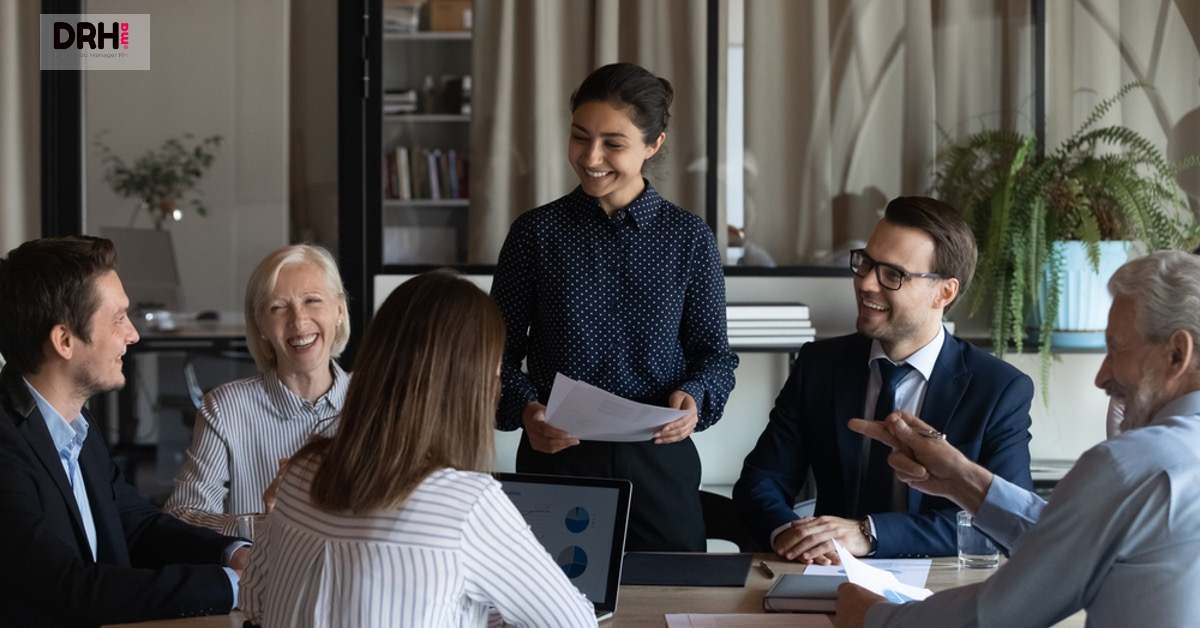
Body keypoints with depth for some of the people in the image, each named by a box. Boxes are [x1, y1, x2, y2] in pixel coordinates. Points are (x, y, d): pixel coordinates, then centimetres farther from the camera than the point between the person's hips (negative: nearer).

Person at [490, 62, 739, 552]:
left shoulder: (688, 238, 2)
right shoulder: (537, 233, 1)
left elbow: (713, 351, 6)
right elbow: (501, 351, 3)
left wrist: (695, 397, -14)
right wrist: (524, 409, -16)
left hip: (658, 461, 0)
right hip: (555, 458, 0)